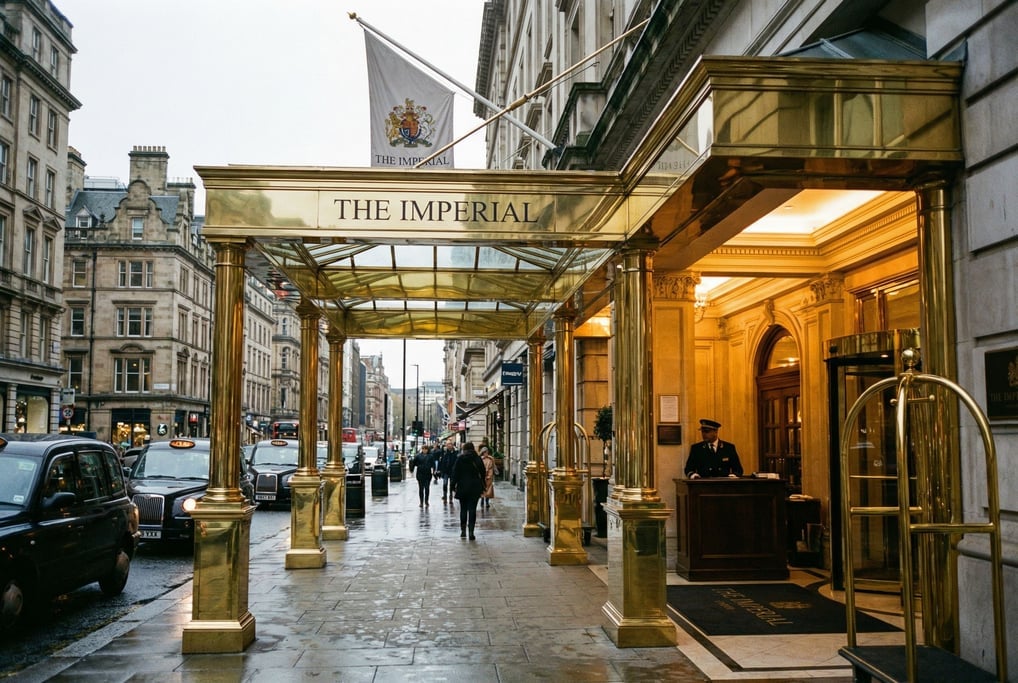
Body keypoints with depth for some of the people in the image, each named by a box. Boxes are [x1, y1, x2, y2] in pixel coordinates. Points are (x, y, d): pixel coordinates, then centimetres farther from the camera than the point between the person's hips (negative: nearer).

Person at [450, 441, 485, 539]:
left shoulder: (460, 459, -4)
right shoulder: (477, 459, 0)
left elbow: (455, 473, -4)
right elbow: (483, 473, 3)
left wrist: (453, 487, 2)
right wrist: (482, 487, 10)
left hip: (462, 487, 0)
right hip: (475, 487, 0)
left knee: (463, 509, 12)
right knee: (472, 509, 1)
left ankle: (463, 530, 14)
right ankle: (471, 531, -5)